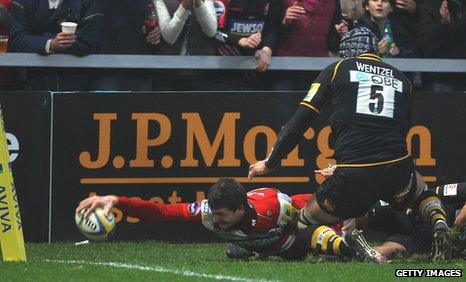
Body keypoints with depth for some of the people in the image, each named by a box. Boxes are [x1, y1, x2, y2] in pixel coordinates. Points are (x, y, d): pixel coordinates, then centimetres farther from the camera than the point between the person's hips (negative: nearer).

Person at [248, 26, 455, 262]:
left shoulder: (338, 69, 12)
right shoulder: (401, 80, 23)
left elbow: (301, 119, 9)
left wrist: (270, 163, 17)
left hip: (352, 179, -2)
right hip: (398, 169, 2)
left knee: (305, 224, 18)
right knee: (422, 195, 34)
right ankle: (440, 225, 1)